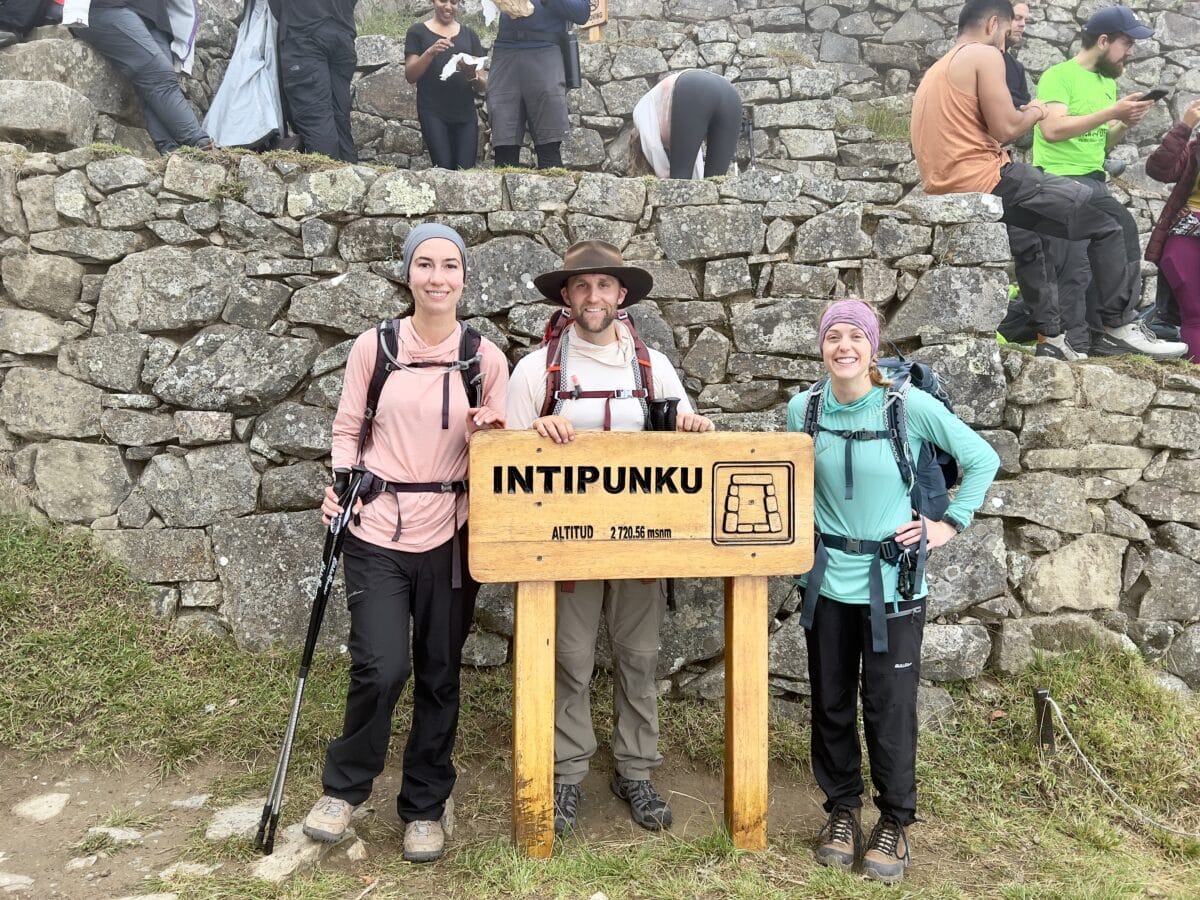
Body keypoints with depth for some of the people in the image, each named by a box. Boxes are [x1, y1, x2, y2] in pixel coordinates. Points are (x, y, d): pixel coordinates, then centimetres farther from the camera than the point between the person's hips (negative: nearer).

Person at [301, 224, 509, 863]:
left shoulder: (486, 358, 1)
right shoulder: (374, 346, 0)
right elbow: (348, 430, 8)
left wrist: (485, 435, -13)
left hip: (449, 535, 1)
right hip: (376, 532, -1)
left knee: (439, 675, 9)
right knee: (383, 668, -10)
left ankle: (424, 808, 30)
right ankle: (342, 788, 19)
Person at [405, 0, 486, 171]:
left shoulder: (469, 35, 17)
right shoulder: (418, 31, 10)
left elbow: (482, 84, 12)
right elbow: (410, 76, 2)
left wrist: (472, 75, -11)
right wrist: (430, 52, -13)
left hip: (465, 114, 2)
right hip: (433, 113, -2)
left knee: (466, 169, -10)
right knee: (444, 167, -18)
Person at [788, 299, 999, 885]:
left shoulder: (911, 406, -12)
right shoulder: (803, 408, -3)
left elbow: (983, 459, 0)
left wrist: (950, 524, -3)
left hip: (893, 583, -3)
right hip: (827, 580, 3)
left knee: (889, 706, 5)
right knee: (830, 703, 13)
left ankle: (895, 821, 25)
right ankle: (842, 809, 32)